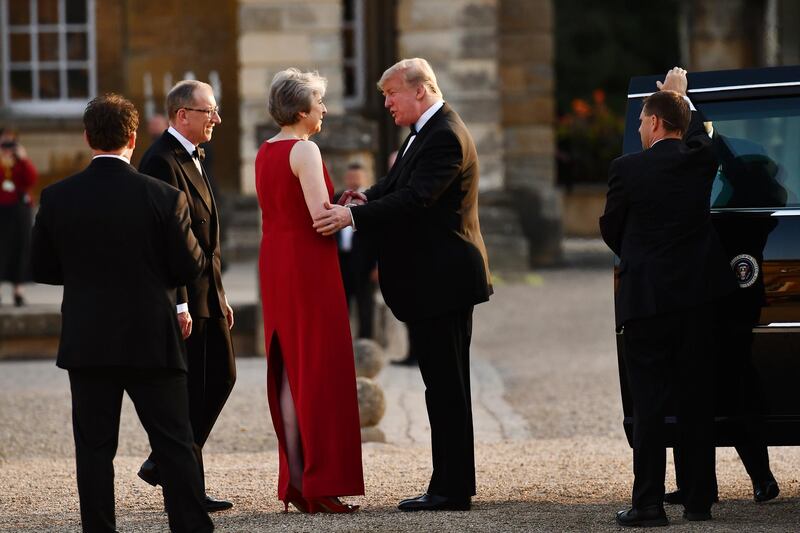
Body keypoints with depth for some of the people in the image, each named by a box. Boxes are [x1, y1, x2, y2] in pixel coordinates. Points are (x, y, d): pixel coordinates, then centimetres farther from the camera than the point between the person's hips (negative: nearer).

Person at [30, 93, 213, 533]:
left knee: (94, 447, 6)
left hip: (86, 344, 1)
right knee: (174, 445, 5)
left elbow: (42, 269, 2)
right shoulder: (163, 198, -10)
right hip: (152, 341, -1)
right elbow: (190, 267, -5)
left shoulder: (57, 198, -5)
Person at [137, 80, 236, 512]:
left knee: (221, 377, 11)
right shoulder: (162, 161, -16)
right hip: (183, 297, -10)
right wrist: (179, 305, -23)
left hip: (208, 293, 10)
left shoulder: (192, 159, 17)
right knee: (187, 391, -4)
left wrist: (219, 294, 20)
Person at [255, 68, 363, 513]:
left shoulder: (265, 153, 13)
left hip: (275, 266, 9)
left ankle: (294, 481, 12)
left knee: (289, 370, 11)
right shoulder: (304, 151, -14)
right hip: (309, 264, -9)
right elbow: (321, 218, -20)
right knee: (320, 371, -5)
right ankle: (320, 486, -5)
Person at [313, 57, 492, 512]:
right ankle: (451, 485, 18)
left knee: (446, 385, -7)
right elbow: (398, 186, 17)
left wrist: (355, 217, -28)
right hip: (431, 281, 11)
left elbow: (415, 198, -26)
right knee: (444, 385, 13)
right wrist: (368, 199, -4)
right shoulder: (425, 133, 17)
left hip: (442, 281, -11)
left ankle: (452, 490, -5)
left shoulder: (445, 136, -16)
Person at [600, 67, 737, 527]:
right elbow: (696, 131, 25)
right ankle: (699, 500, 11)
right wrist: (680, 93, 41)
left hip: (647, 295, -4)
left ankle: (649, 503, -4)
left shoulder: (628, 168, -11)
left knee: (649, 402, -1)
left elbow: (610, 229, 2)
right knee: (697, 400, 9)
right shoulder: (701, 159, 0)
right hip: (697, 292, 4)